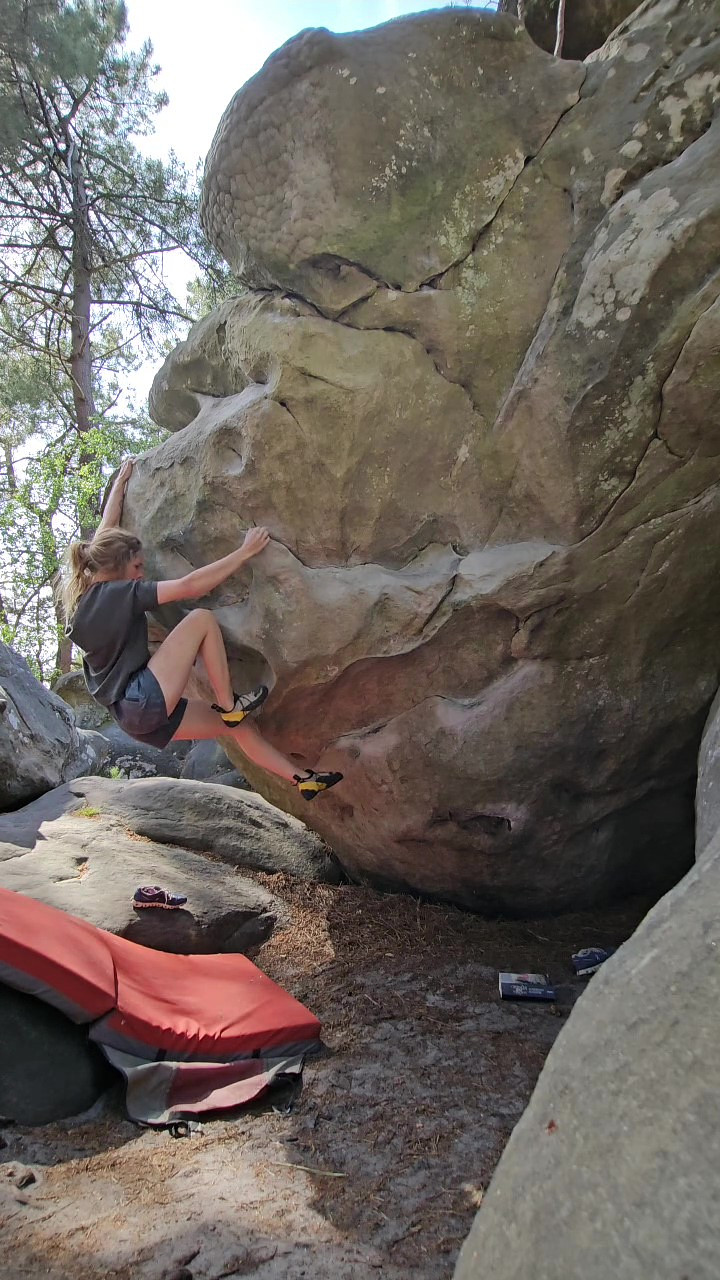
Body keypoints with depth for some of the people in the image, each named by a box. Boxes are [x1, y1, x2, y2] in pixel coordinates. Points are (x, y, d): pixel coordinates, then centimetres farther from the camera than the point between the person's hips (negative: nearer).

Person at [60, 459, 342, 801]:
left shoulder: (84, 592, 10)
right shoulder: (117, 593, -14)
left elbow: (107, 533, 23)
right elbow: (189, 586, -19)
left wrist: (120, 482, 35)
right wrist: (245, 552, -13)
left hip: (131, 714, 10)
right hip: (144, 699, -10)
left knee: (235, 724, 11)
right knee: (201, 618, -10)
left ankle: (303, 779, 15)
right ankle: (228, 704, -5)